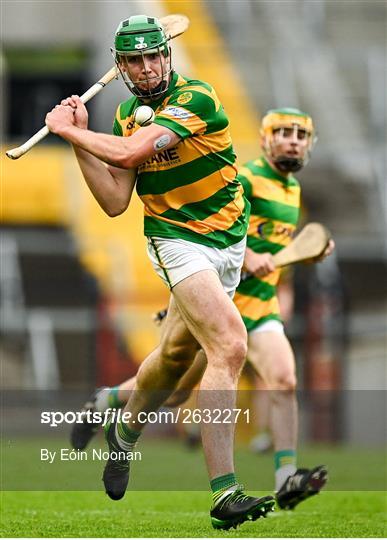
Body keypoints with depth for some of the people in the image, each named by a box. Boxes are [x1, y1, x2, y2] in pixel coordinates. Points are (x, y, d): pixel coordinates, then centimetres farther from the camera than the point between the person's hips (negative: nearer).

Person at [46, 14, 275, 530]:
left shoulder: (197, 99, -15)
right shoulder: (128, 114, 3)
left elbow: (130, 153, -25)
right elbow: (115, 201, -3)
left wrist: (70, 130, -13)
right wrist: (79, 138, -8)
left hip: (228, 243, 0)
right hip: (177, 242, 0)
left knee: (178, 353, 15)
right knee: (230, 346, -22)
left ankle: (125, 434, 47)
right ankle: (224, 493, -26)